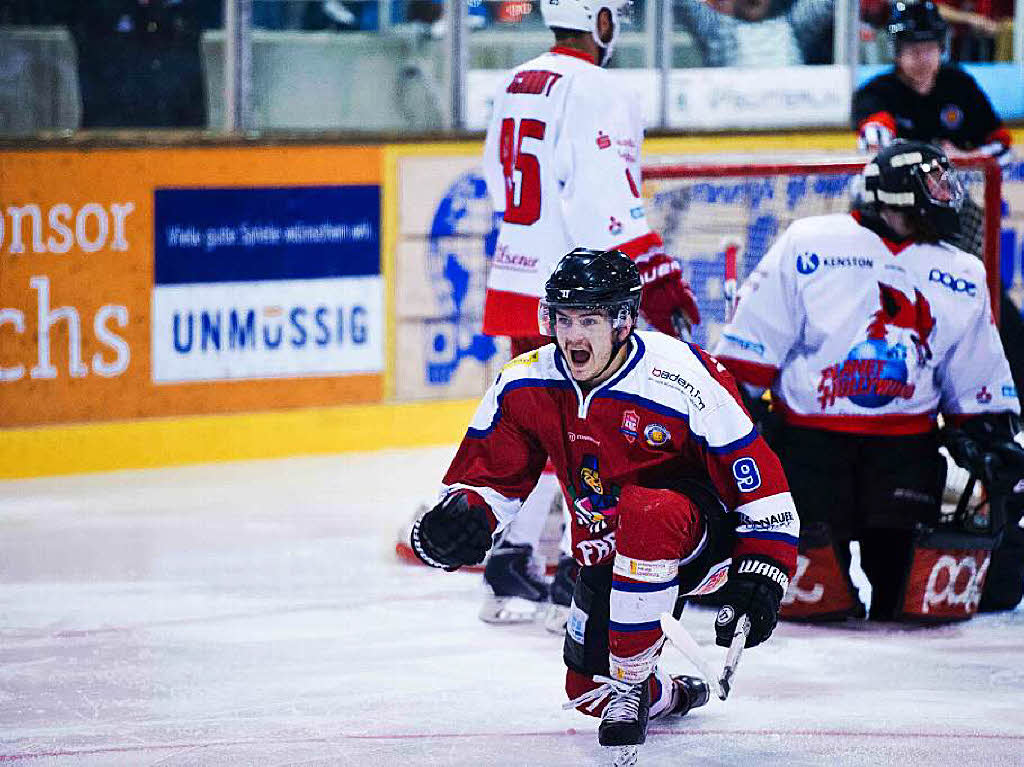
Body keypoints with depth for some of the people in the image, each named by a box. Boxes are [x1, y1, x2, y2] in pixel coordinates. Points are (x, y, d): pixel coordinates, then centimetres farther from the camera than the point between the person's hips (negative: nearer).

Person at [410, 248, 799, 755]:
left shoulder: (683, 379, -24)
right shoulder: (525, 385, -10)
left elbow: (759, 481, -18)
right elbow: (489, 472, 3)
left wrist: (759, 575, -23)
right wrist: (463, 515, -20)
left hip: (697, 534, -6)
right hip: (604, 551, 6)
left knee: (645, 515, -40)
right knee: (588, 691, 2)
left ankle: (631, 682, -24)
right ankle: (666, 695, 39)